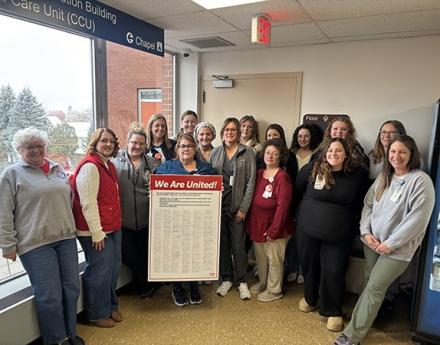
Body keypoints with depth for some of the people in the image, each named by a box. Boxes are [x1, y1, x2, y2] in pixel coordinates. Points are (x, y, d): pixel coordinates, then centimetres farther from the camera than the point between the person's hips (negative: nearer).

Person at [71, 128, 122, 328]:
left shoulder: (109, 166, 12)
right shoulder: (89, 167, -17)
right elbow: (88, 203, -21)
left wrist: (116, 223, 17)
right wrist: (97, 233, -19)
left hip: (113, 228, 9)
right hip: (96, 231, -9)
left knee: (114, 268, 18)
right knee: (100, 272, 5)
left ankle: (111, 306, 37)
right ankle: (97, 314, 25)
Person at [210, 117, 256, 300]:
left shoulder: (247, 152, -2)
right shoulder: (215, 152, 7)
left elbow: (251, 182, -4)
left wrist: (243, 208, -8)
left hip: (237, 206, -3)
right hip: (218, 204, 3)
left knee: (238, 244, 3)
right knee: (222, 242, 11)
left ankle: (242, 281, 20)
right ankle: (226, 278, 27)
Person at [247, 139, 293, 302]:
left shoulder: (282, 177, -15)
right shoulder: (259, 174, 6)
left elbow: (282, 206, -18)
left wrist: (273, 230, -18)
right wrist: (250, 222, 6)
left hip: (273, 226, -6)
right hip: (257, 223, 6)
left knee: (274, 259, 8)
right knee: (260, 256, 19)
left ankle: (274, 290, 27)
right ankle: (263, 283, 40)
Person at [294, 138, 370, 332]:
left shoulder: (358, 174, -8)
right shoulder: (312, 169, -9)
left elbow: (361, 202, 6)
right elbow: (297, 192, 7)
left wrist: (354, 225, 7)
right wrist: (304, 213, 14)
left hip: (339, 234, -1)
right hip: (308, 229, 1)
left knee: (334, 271, 2)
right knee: (309, 265, 16)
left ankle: (333, 311, 24)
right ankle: (310, 299, 42)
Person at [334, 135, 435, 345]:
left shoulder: (421, 181, -13)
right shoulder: (383, 177, 6)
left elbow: (417, 219, -18)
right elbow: (368, 205, 10)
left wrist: (390, 243, -16)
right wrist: (366, 231, -4)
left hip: (398, 248, -5)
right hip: (372, 241, 6)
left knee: (374, 288, -4)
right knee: (368, 284, 11)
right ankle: (366, 318, 29)